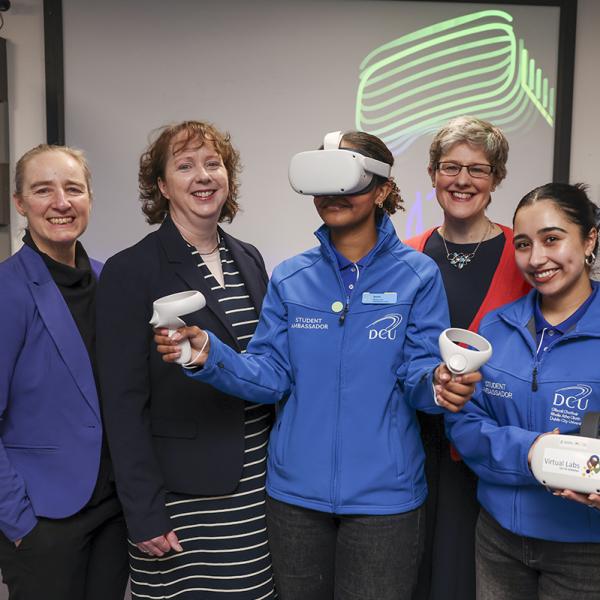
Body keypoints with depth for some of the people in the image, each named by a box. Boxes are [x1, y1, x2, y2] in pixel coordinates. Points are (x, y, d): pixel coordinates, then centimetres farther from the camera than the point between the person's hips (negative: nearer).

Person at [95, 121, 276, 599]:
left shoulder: (249, 260, 7)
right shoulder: (131, 271, -10)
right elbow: (125, 403, -12)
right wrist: (144, 515, -13)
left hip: (257, 486, 5)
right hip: (183, 498, -5)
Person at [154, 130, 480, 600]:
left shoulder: (416, 275, -6)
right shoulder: (290, 278, 1)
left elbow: (418, 371, -9)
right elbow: (271, 377, -4)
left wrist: (438, 383, -31)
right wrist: (209, 355, -21)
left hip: (382, 493, -2)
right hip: (296, 490, 3)